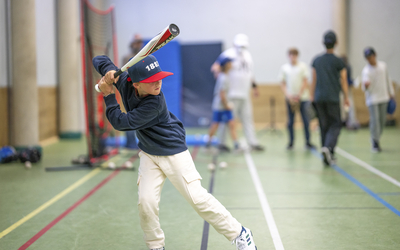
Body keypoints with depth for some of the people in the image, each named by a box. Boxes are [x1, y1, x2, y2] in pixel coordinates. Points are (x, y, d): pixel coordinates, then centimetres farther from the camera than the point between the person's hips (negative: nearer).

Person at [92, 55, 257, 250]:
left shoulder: (155, 103, -31)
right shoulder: (125, 82, -14)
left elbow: (121, 123, -27)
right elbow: (99, 60, -4)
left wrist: (108, 96, -17)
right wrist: (109, 72, -25)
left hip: (173, 151, -5)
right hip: (148, 154, 6)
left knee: (197, 197, -9)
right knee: (146, 201, -9)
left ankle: (239, 233, 7)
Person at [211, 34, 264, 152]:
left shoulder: (247, 56, 17)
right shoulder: (228, 55, -8)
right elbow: (215, 66, -16)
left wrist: (254, 86, 22)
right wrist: (217, 71, -36)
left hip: (244, 94, 8)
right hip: (232, 94, -7)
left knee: (247, 118, 10)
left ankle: (253, 142, 15)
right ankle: (222, 143, 6)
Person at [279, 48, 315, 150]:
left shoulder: (303, 66, 2)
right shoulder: (284, 68, 6)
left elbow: (305, 82, -1)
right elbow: (282, 83, 6)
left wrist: (299, 95, -9)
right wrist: (288, 95, -7)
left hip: (303, 98, -1)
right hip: (290, 98, 1)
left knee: (305, 120, -2)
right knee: (290, 121, 3)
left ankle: (307, 142, 6)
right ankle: (291, 142, 12)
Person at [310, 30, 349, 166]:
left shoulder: (316, 60, 7)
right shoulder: (338, 62, -4)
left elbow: (314, 80, 10)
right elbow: (343, 81, -1)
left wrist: (312, 96, 17)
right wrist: (346, 97, 6)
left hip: (319, 98, 4)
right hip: (333, 98, -4)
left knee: (324, 126, 8)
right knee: (335, 124, 1)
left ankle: (329, 155, 9)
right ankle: (328, 147, -24)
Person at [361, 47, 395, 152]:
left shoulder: (383, 66, 3)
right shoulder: (366, 71, -11)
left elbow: (387, 80, 16)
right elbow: (364, 87, -18)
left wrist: (391, 92, 19)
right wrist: (365, 85, -41)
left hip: (383, 97, 5)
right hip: (372, 98, -5)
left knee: (382, 120, 8)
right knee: (375, 120, -12)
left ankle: (376, 139, 24)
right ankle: (375, 143, -6)